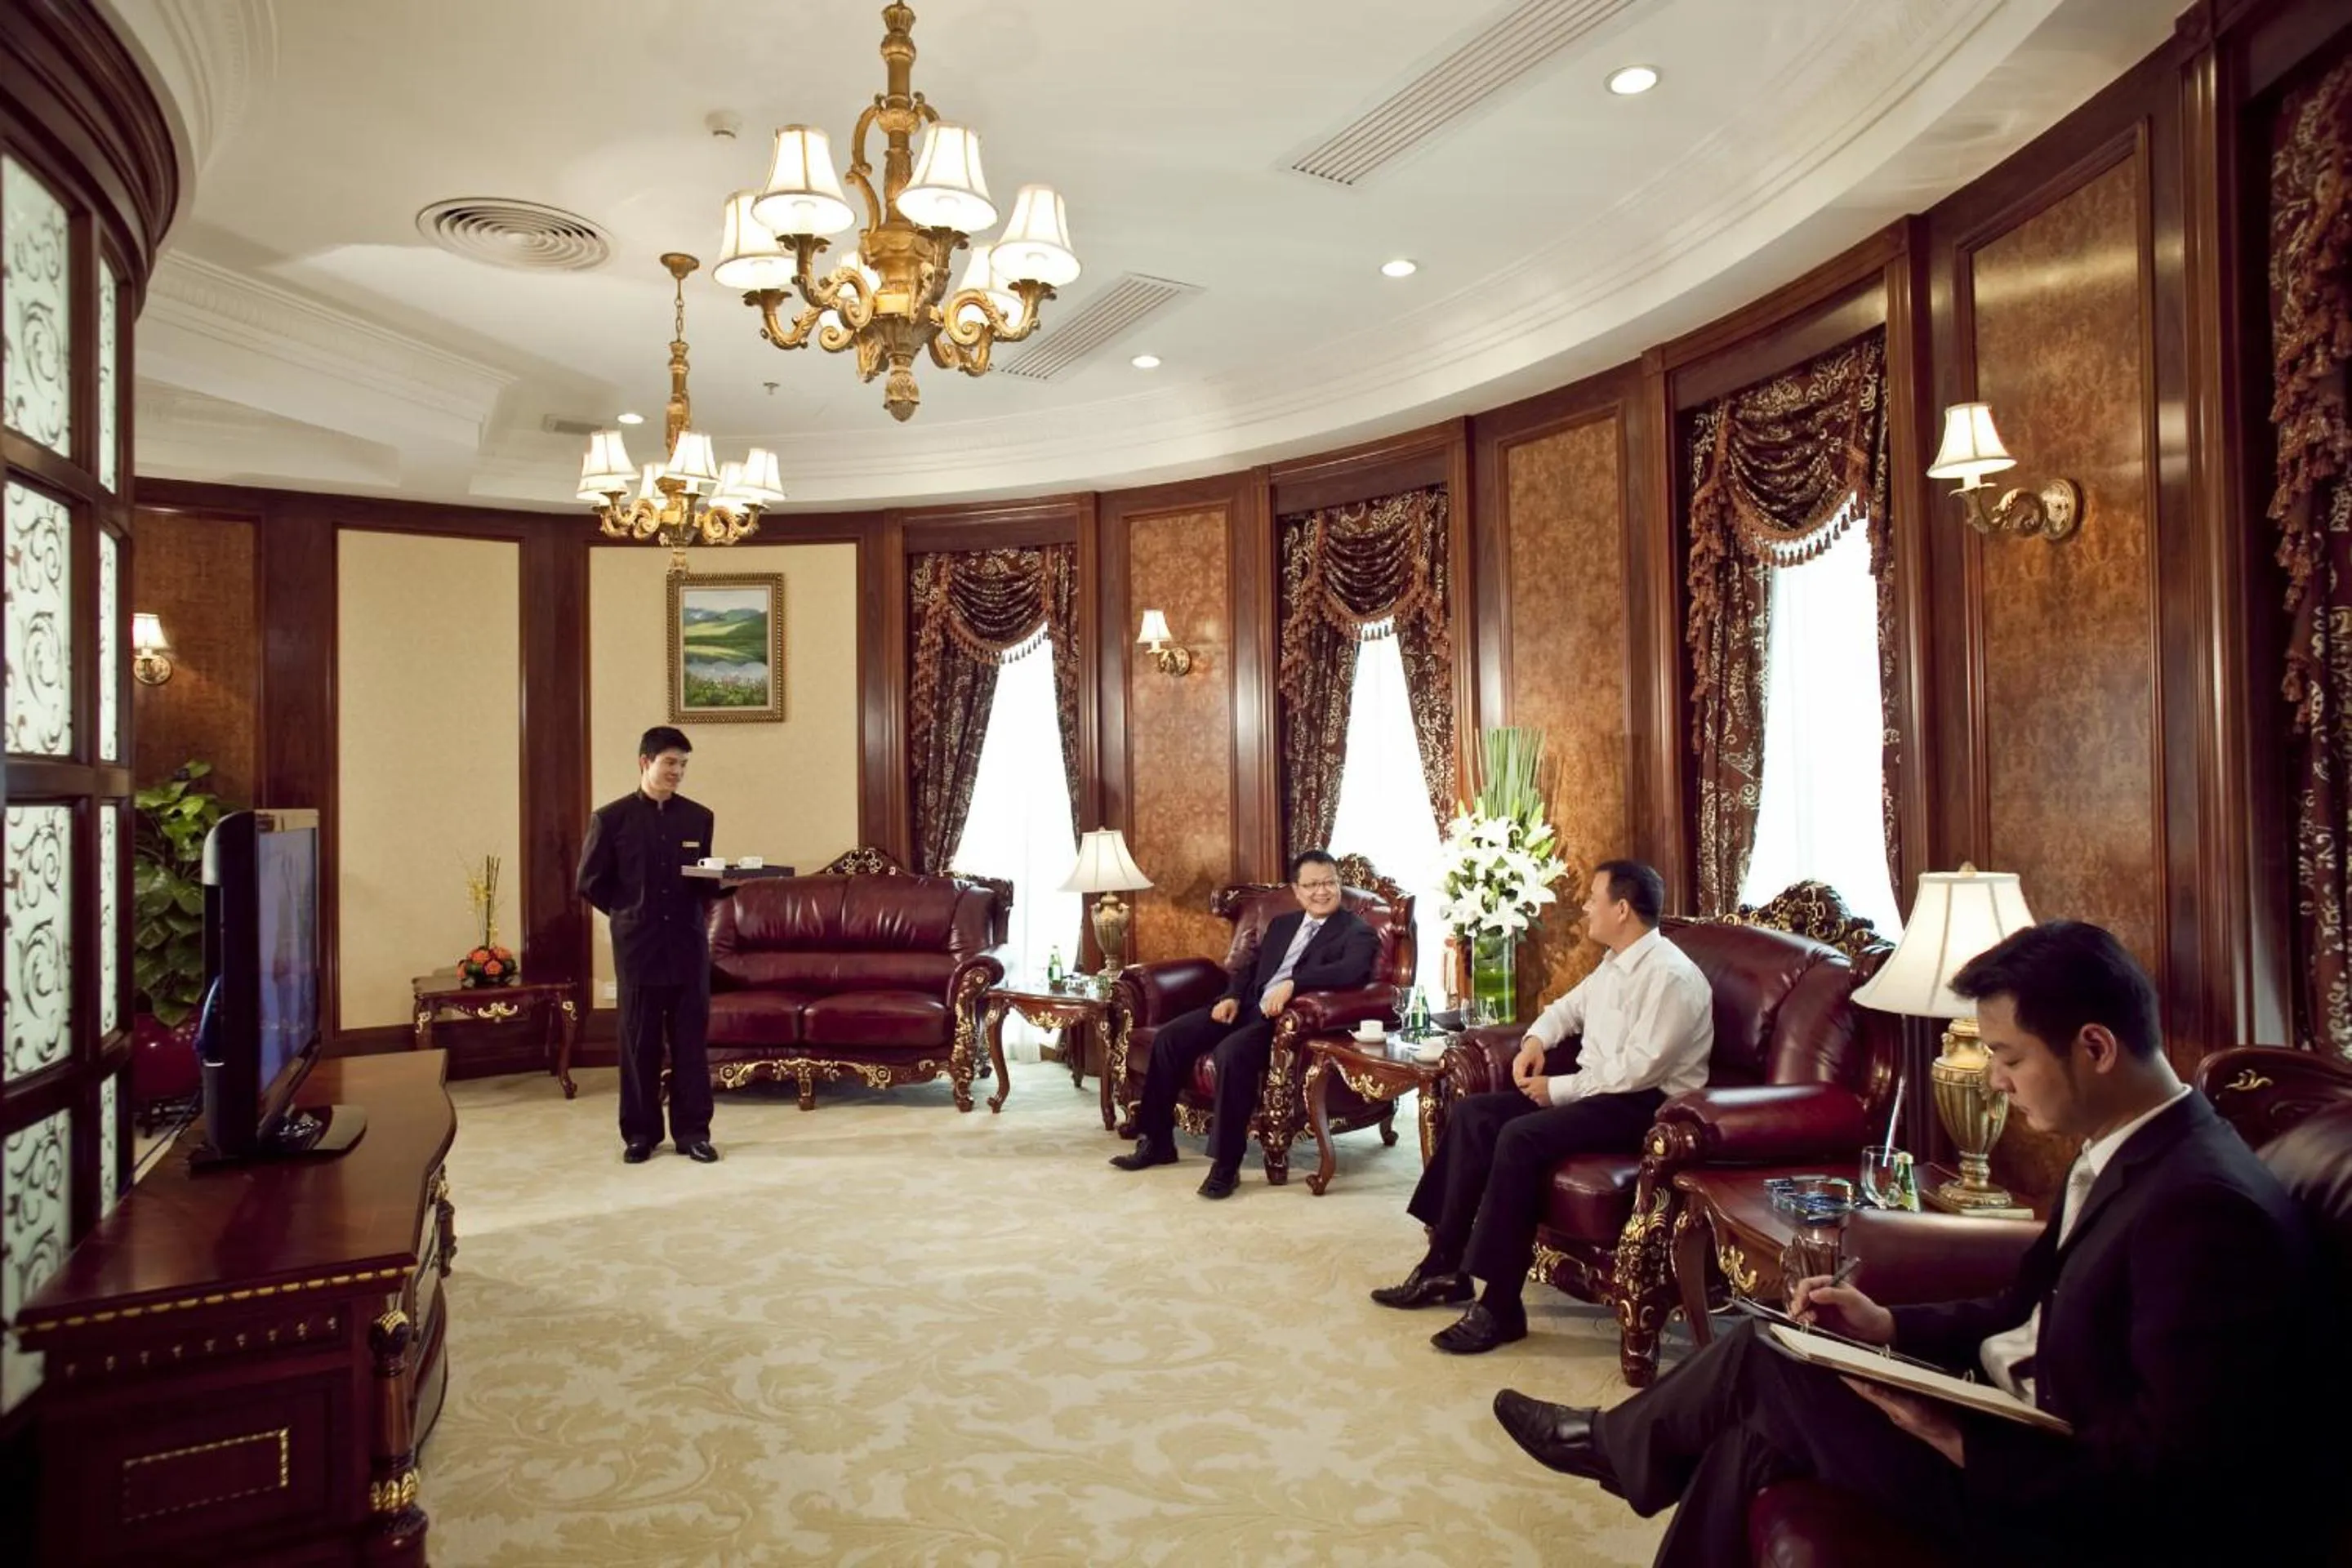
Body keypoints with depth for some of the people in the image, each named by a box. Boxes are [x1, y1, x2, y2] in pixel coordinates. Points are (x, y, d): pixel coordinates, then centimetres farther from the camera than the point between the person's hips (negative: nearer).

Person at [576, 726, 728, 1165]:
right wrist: (630, 912, 2)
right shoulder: (610, 818, -1)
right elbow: (590, 882, 2)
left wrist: (723, 884, -9)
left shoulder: (699, 818, 7)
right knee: (639, 1043, 6)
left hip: (689, 943, 2)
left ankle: (693, 1131, 14)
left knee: (691, 1040, 5)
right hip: (638, 945, -2)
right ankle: (640, 1132, 18)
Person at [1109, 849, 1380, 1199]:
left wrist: (1293, 983, -30)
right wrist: (1232, 997, 1)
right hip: (1249, 1007, 7)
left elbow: (1354, 971, -21)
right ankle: (1157, 1142, 4)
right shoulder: (1282, 925, 22)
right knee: (1168, 1037, -9)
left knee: (1232, 1052, -35)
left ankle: (1226, 1164, -25)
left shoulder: (1357, 932, -1)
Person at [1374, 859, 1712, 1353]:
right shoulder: (1616, 964, 12)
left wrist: (1559, 1089, -16)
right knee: (1473, 1114, -4)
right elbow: (1568, 1007, 27)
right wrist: (1535, 1041, 5)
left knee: (1520, 1137, -30)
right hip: (1596, 1087, 10)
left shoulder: (1671, 976, -18)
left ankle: (1501, 1307, -22)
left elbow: (1638, 1070, -24)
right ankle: (1446, 1265, -1)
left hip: (1645, 1104, -10)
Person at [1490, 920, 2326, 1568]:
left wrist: (1960, 1443, -26)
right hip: (2028, 1425, 9)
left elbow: (2170, 1474, -28)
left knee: (1760, 1359, -5)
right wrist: (1890, 1326, 2)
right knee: (1755, 1434, 1)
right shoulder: (2125, 1154, 5)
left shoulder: (2205, 1206, -26)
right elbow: (2027, 1314, 14)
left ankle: (1608, 1441, 24)